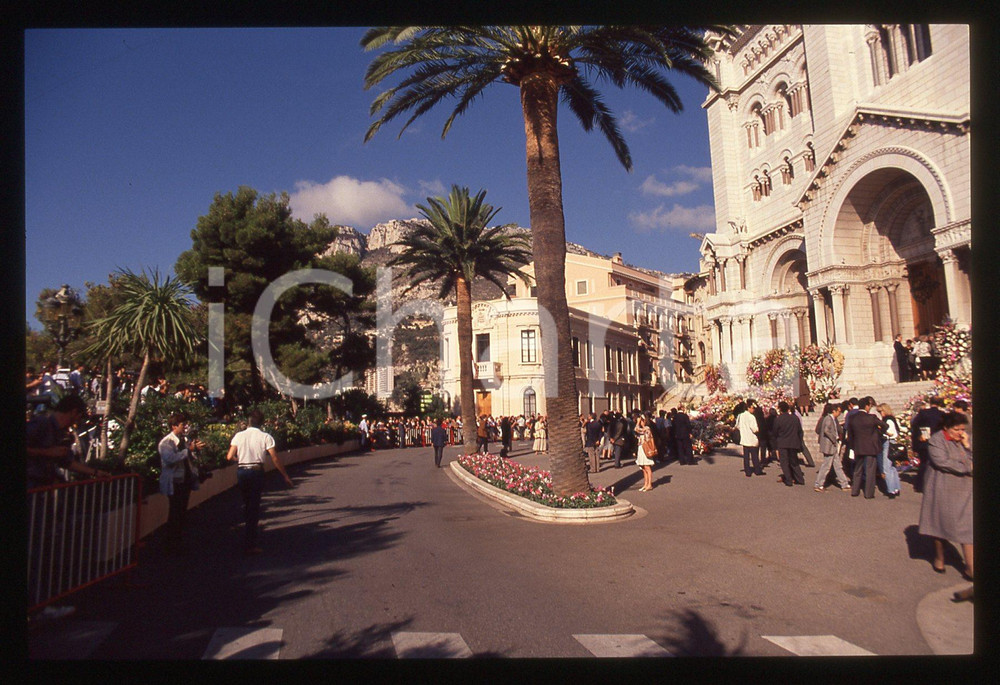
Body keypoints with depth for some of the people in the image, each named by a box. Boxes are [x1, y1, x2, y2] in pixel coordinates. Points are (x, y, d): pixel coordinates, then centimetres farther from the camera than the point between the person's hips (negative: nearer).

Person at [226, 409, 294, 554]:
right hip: (256, 471, -3)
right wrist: (285, 476, -1)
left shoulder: (239, 436, 1)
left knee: (247, 502, 23)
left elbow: (229, 457, -3)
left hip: (241, 471, 3)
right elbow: (275, 459, -7)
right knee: (254, 505, 1)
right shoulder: (265, 437, -6)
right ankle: (250, 544, 1)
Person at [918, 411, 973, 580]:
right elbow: (942, 461, -18)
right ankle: (939, 559, 25)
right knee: (941, 522, 8)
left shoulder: (965, 439, 10)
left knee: (967, 526, -2)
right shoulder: (936, 440, -8)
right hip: (943, 490, -4)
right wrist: (967, 468, -11)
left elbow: (972, 461, 4)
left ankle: (970, 567, 0)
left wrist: (967, 446, -9)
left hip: (964, 490, 4)